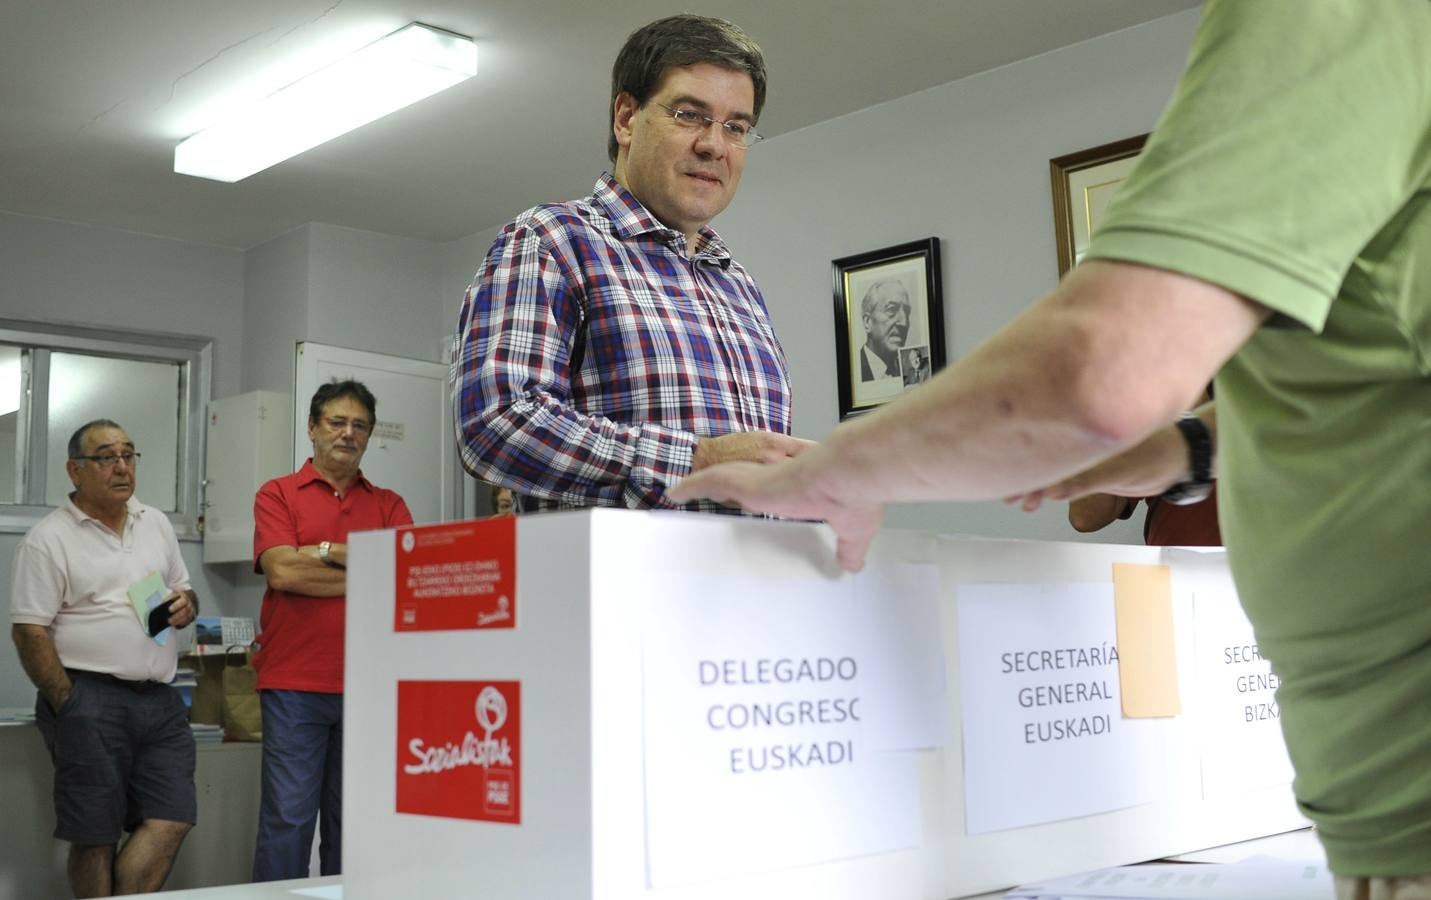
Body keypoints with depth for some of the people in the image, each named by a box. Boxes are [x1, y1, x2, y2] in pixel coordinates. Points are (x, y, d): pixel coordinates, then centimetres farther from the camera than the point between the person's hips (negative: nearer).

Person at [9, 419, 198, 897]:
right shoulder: (48, 539, -4)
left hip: (159, 698, 6)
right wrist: (67, 706, -14)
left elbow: (183, 590, 24)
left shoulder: (156, 524, 15)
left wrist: (186, 604, 0)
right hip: (89, 700, -6)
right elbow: (29, 632, -8)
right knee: (95, 836, 0)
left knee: (172, 820, -1)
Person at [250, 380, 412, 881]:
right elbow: (282, 572, -10)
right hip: (294, 686, -3)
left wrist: (328, 551, -8)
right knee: (288, 819, -2)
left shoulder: (388, 505, 13)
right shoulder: (278, 494, 6)